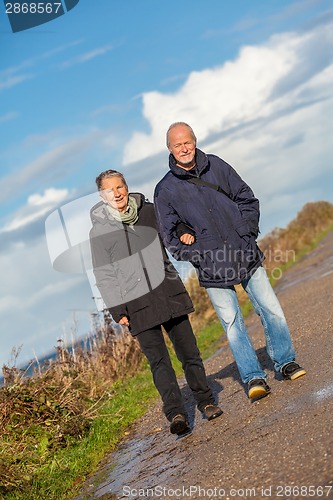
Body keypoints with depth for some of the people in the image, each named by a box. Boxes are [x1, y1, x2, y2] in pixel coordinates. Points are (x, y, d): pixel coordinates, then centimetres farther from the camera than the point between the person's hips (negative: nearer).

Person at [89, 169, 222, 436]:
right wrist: (118, 311, -3)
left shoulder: (150, 212, 7)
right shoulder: (99, 230, -1)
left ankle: (206, 402, 19)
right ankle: (176, 414, -6)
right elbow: (104, 276, 1)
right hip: (137, 305, -3)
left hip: (169, 294, 3)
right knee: (159, 361, -7)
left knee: (189, 352, 7)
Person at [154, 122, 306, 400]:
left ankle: (285, 362, 23)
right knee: (233, 324, -4)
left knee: (271, 310, 4)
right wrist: (198, 255, -9)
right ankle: (253, 377, 9)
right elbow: (170, 237, 2)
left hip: (247, 257, 3)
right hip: (212, 269, -2)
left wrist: (247, 233, 0)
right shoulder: (165, 190, -1)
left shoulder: (216, 166, 6)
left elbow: (247, 199, 12)